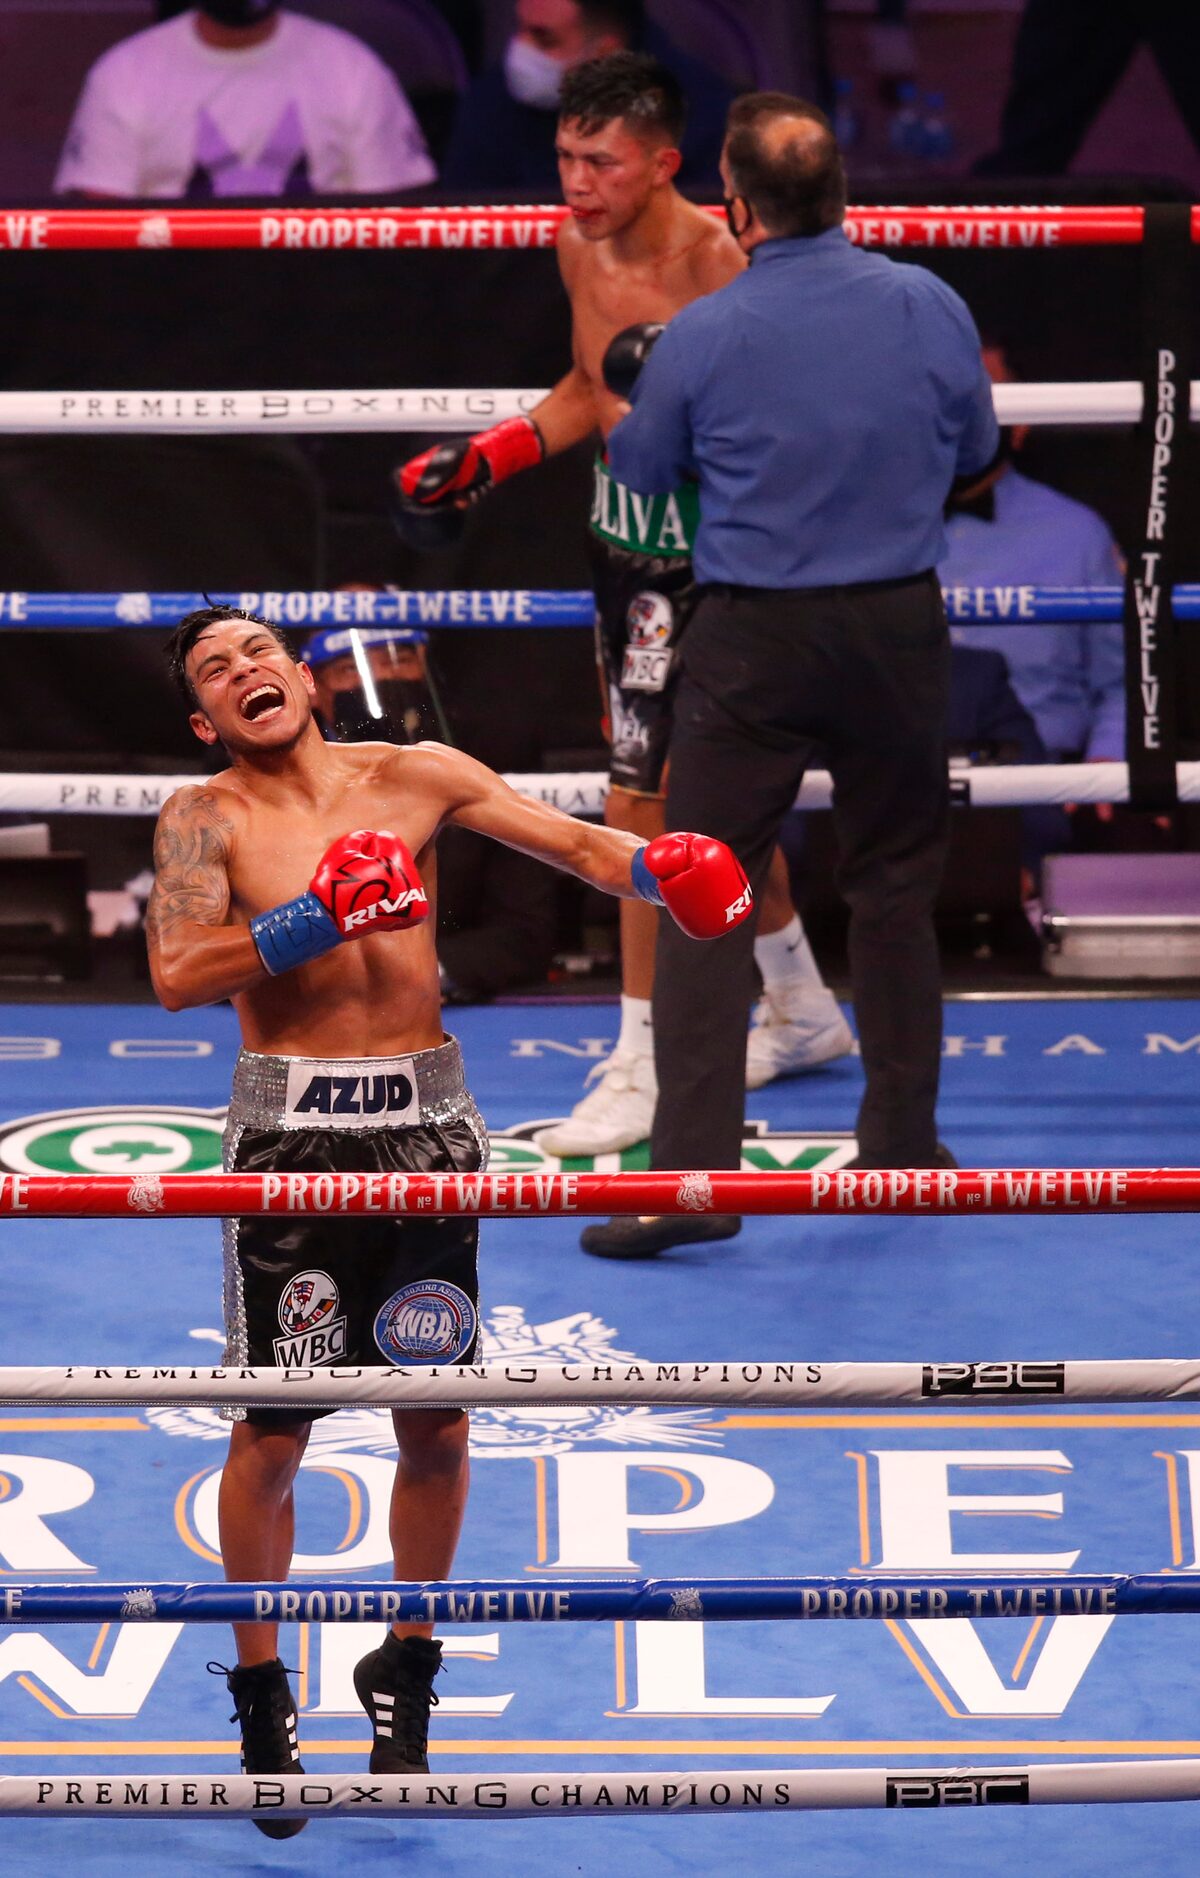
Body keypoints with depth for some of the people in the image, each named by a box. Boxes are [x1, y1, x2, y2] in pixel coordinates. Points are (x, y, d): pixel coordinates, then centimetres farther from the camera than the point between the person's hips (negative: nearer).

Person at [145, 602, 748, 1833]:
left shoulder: (412, 779, 7)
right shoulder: (207, 819, -3)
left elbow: (565, 840, 3)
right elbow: (177, 973, -17)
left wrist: (656, 868, -16)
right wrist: (322, 916, -23)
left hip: (427, 1129, 3)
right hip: (292, 1134, -3)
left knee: (435, 1423, 8)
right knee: (273, 1432, 1)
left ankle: (406, 1673, 26)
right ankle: (259, 1689, 18)